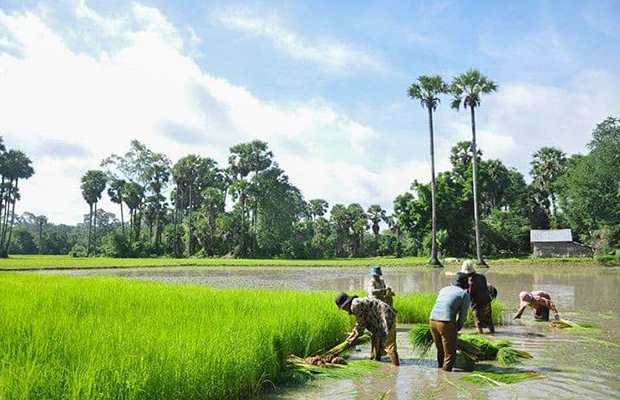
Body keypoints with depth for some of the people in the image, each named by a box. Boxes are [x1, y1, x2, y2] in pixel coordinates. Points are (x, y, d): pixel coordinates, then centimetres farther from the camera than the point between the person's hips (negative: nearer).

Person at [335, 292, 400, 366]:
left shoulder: (355, 305, -15)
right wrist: (350, 337, 28)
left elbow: (361, 324, -10)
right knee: (376, 338, 19)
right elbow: (359, 324, 26)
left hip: (386, 317, -11)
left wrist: (354, 339, 3)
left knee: (388, 344, -11)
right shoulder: (358, 303, 16)